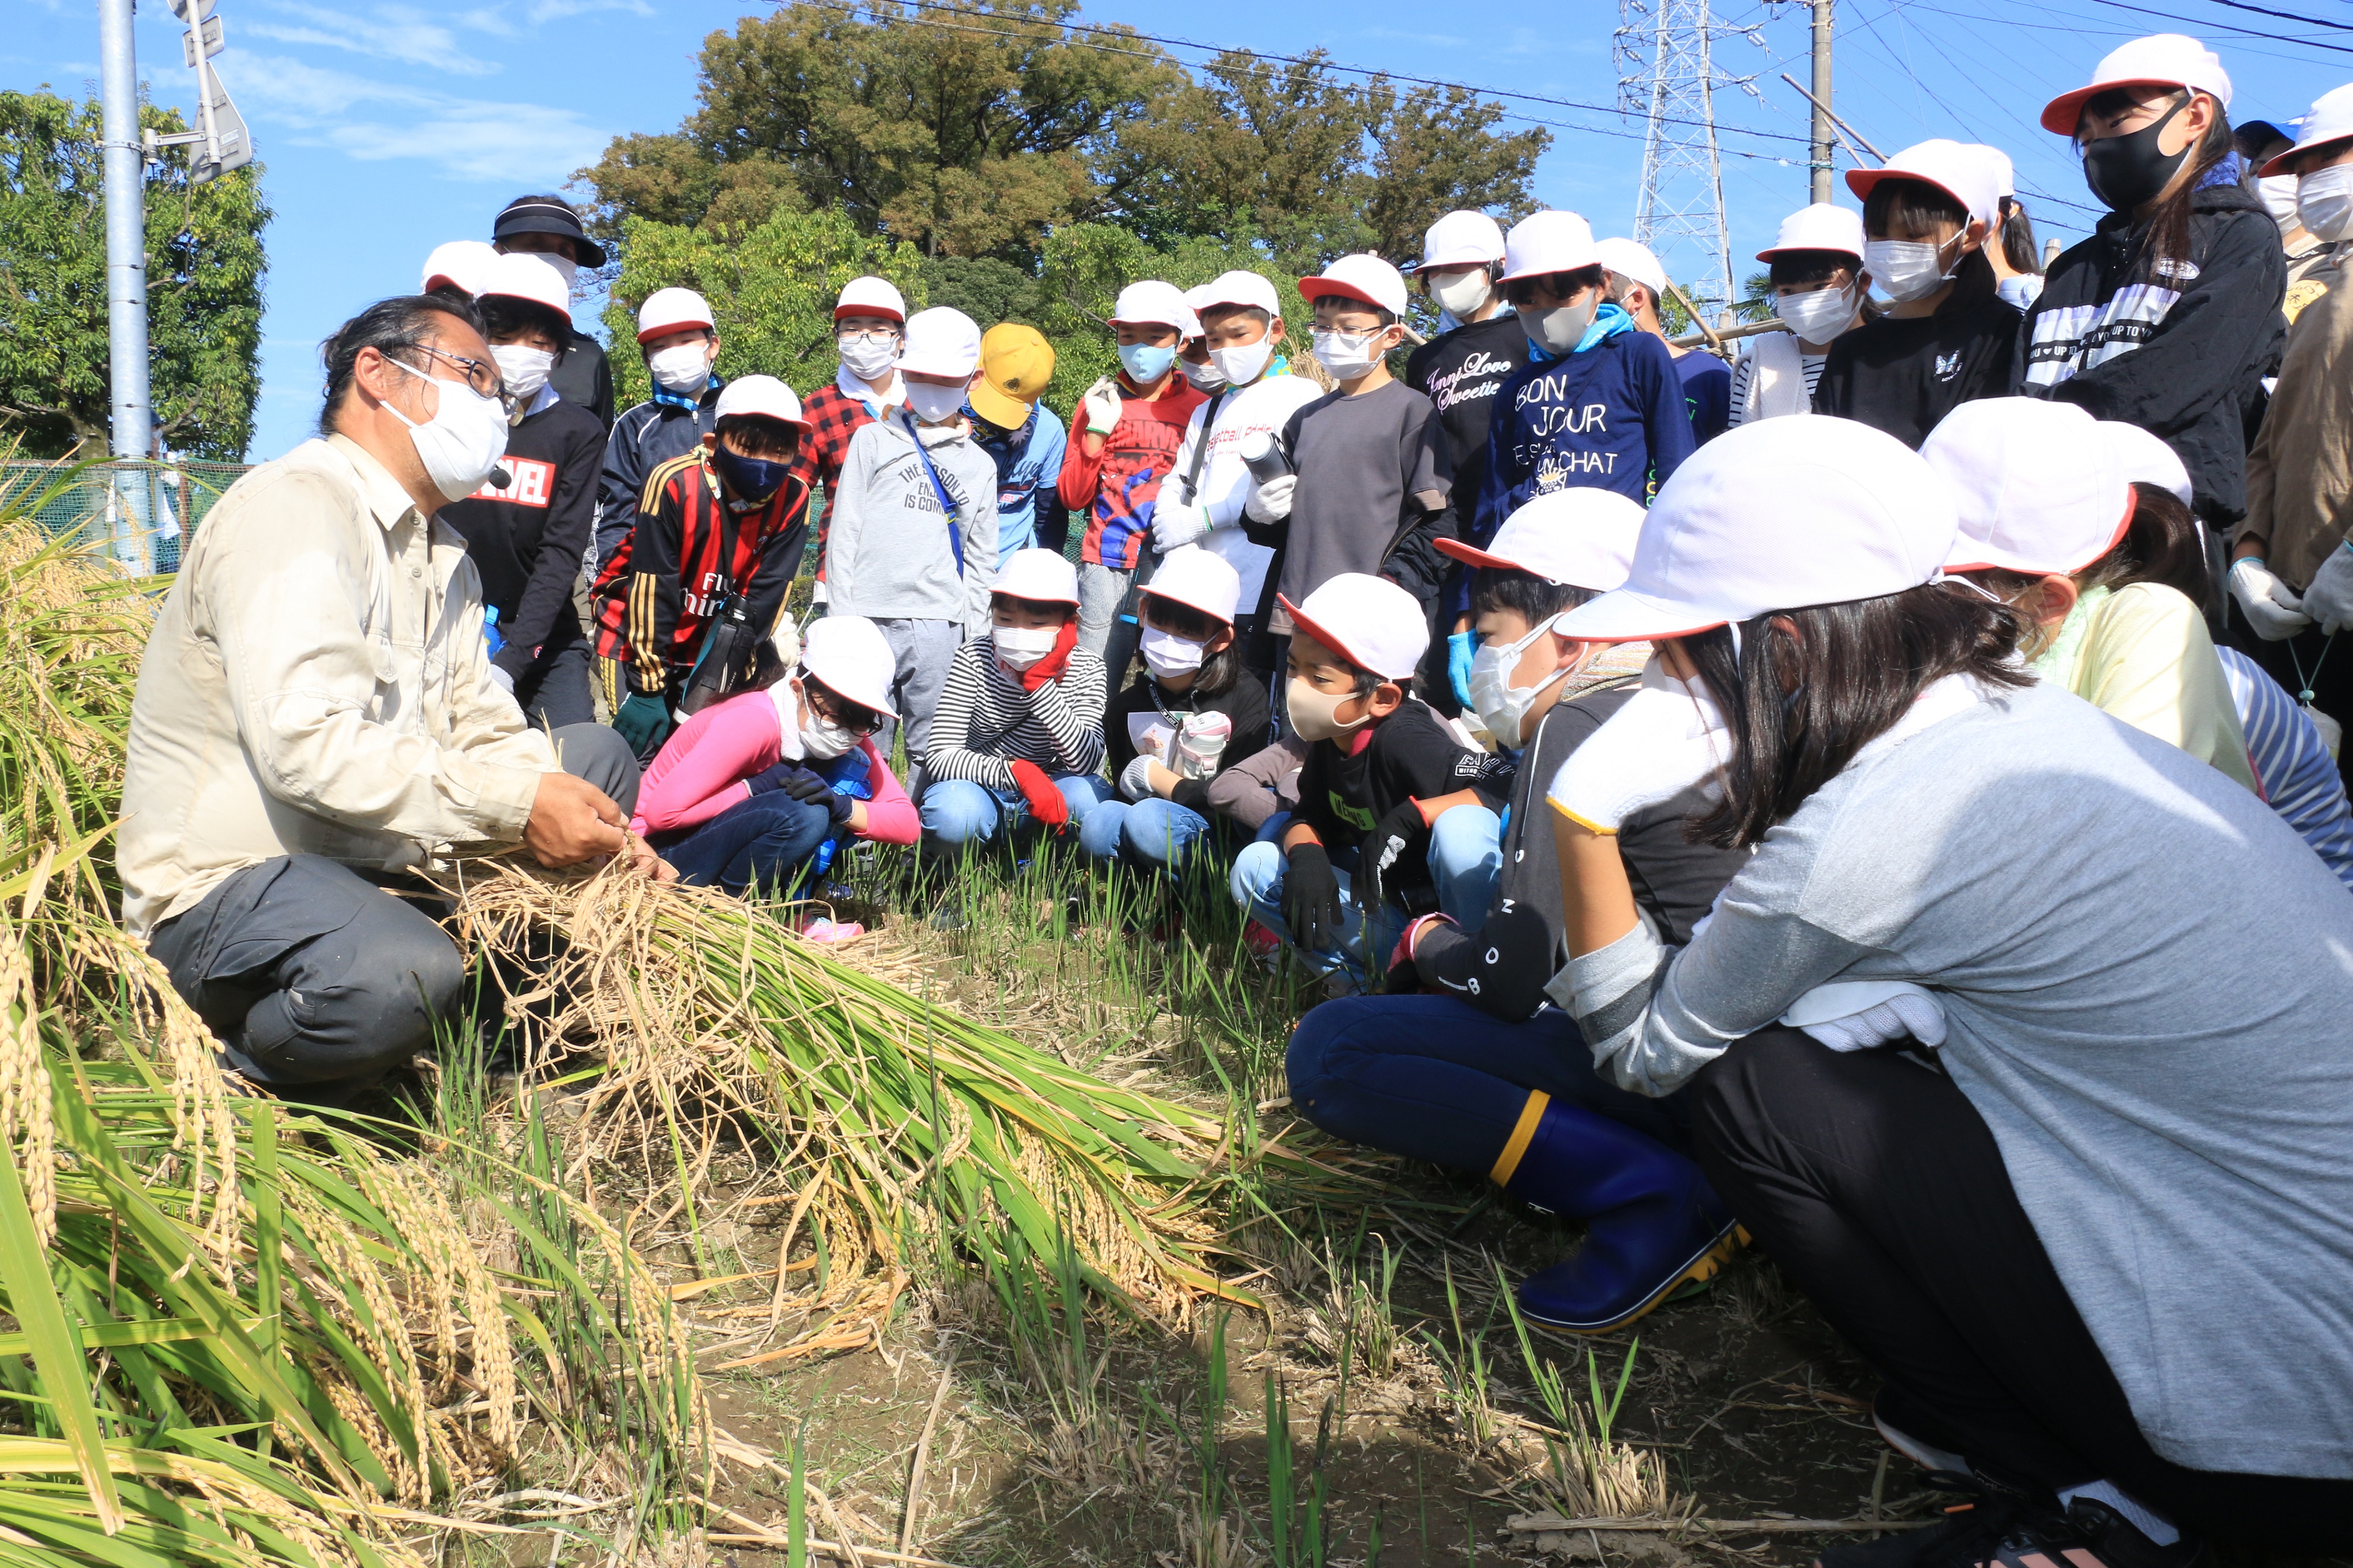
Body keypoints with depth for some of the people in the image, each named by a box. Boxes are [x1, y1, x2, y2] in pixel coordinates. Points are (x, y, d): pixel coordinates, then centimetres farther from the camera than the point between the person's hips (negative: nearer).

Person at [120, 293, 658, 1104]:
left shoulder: (445, 555, 17)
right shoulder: (294, 506, -15)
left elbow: (481, 727, 9)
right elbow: (306, 741, -28)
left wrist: (596, 831, -9)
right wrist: (518, 806, -27)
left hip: (381, 861, 10)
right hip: (226, 883, -9)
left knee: (597, 752, 7)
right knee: (402, 974, -39)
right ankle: (229, 1069, -4)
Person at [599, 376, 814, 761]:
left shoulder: (792, 501, -13)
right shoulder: (674, 483, -22)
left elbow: (763, 601, -11)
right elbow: (651, 591, -20)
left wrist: (725, 684, -12)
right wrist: (648, 689, -17)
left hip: (708, 652, 3)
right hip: (638, 641, -3)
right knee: (634, 749, -9)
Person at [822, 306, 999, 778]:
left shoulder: (980, 465, 17)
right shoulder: (873, 441, 11)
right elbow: (844, 532, 7)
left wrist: (974, 635, 9)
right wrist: (841, 616, -1)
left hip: (940, 626, 2)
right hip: (870, 620, -1)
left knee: (935, 752, 3)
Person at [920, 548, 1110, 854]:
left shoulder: (1085, 669, -8)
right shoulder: (974, 657, -12)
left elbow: (1086, 763, -22)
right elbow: (940, 757, -19)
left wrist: (1041, 683, -28)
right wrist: (1018, 771, -35)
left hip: (1045, 792, 2)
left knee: (1088, 798, -32)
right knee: (952, 813, -37)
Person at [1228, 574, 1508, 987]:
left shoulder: (1402, 740, -24)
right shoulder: (1329, 737, -2)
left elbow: (1509, 791, -32)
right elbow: (1309, 817, 4)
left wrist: (1409, 815, -36)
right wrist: (1306, 854, -19)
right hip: (1391, 911, 8)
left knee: (1458, 827, -38)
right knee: (1254, 866, -5)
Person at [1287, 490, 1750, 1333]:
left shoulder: (1578, 724, -10)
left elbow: (1509, 981, -13)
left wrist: (1424, 941, 8)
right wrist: (1459, 952, 17)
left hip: (1686, 1074, -10)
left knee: (1329, 1049, -10)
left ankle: (1655, 1192, -14)